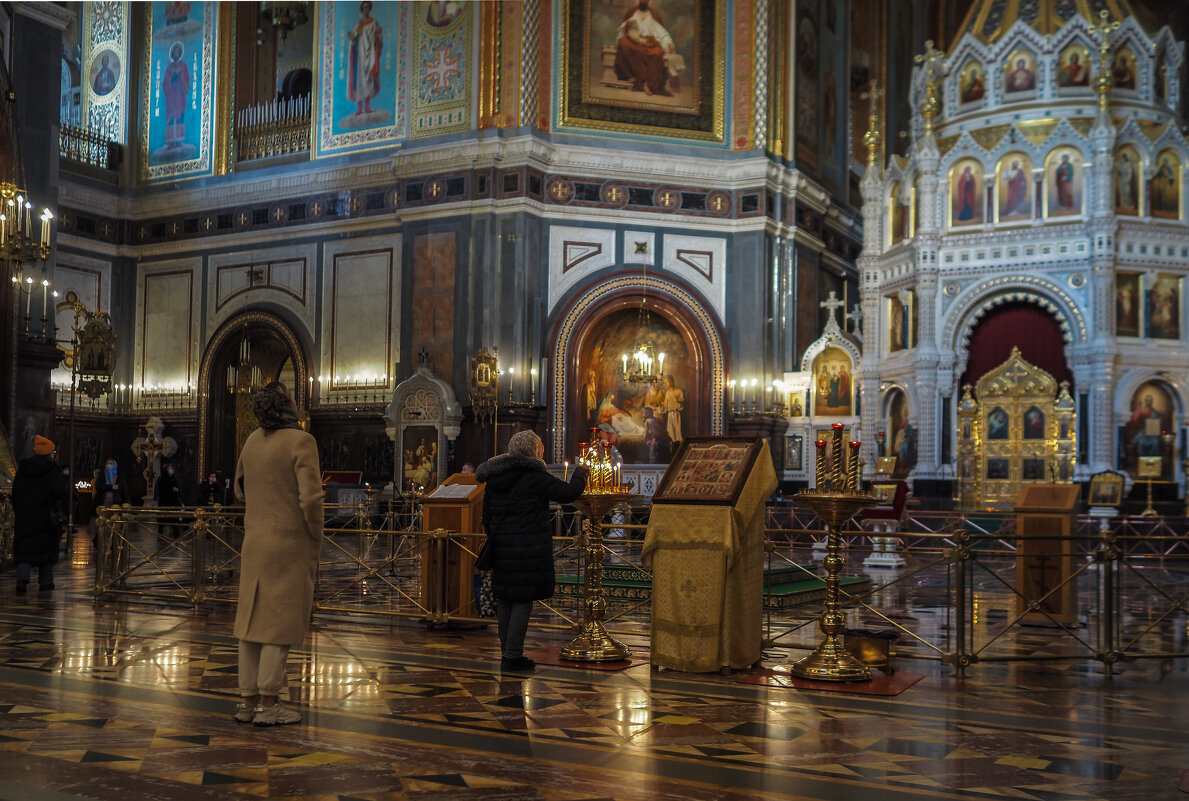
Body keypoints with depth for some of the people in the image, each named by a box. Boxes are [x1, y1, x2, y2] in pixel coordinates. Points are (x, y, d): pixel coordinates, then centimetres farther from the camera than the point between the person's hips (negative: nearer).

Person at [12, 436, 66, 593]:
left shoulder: (22, 467, 8)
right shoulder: (52, 470, -7)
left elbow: (15, 492, 12)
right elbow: (59, 493, -12)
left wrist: (17, 511, 18)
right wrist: (61, 513, -6)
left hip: (24, 516, 3)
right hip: (47, 515, -3)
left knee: (24, 547, 3)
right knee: (47, 547, 6)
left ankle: (22, 578, -15)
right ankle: (45, 582, 10)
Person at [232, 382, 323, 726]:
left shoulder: (253, 441, 7)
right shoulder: (301, 442, -14)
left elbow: (240, 491, 20)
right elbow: (310, 499, -19)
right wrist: (316, 538, -6)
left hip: (254, 542, 7)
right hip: (290, 543, -7)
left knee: (251, 620, 10)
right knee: (281, 622, -1)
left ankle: (247, 700, 17)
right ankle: (268, 704, 3)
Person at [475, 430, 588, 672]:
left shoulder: (494, 477, 10)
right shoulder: (535, 476, -13)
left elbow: (487, 516, 14)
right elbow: (569, 492, -9)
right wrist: (580, 472, 10)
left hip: (502, 548, 7)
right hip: (529, 549, -7)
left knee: (504, 599, 13)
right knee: (523, 600, -2)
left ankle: (507, 653, 20)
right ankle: (512, 657, -2)